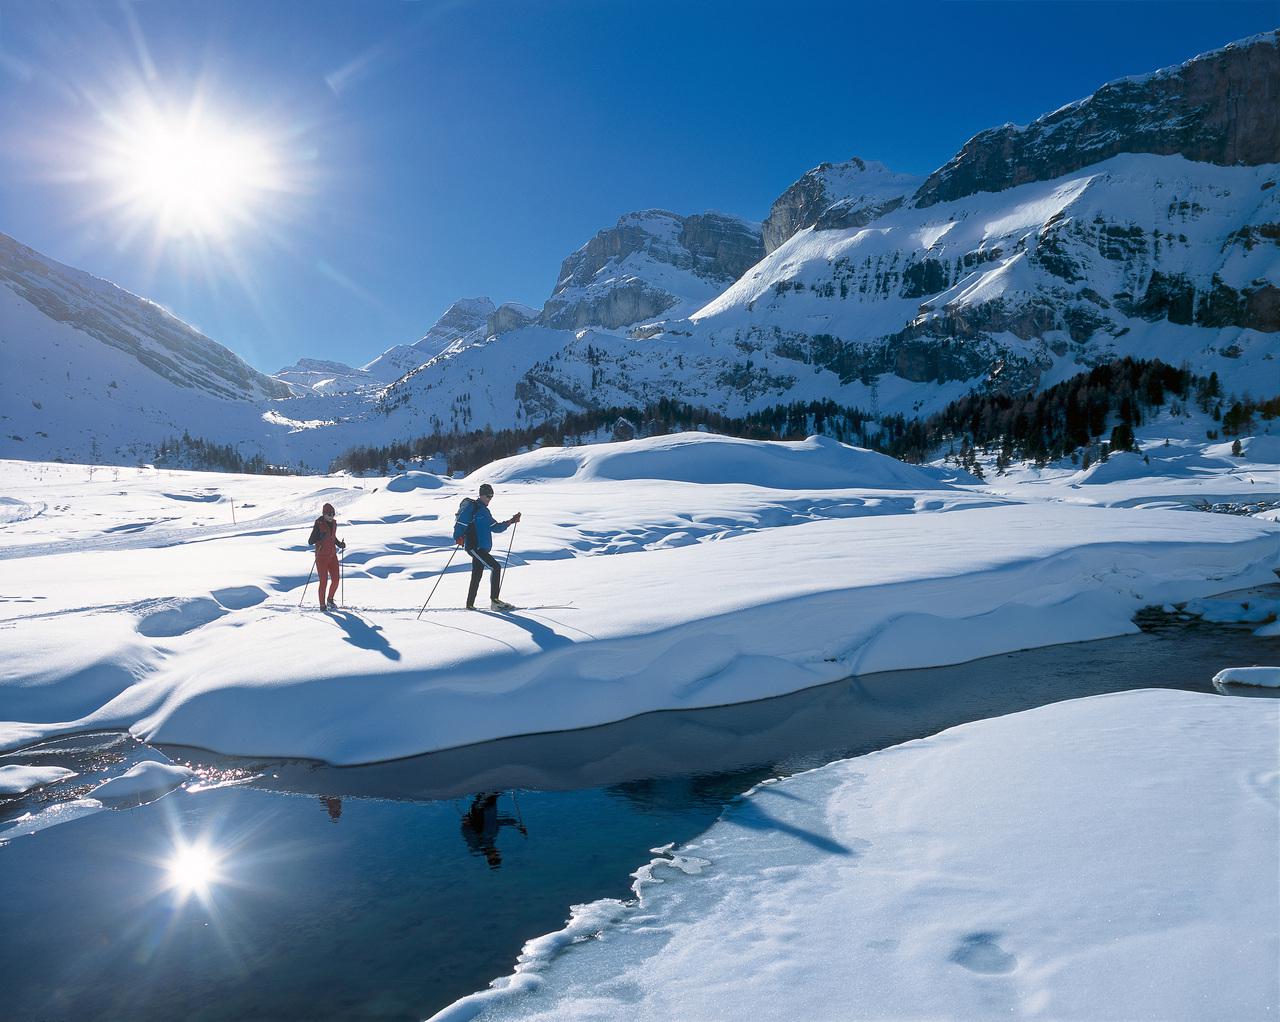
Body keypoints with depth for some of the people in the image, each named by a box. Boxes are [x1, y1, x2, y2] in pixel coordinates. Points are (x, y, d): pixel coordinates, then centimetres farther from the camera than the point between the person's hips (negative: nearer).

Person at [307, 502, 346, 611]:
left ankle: (330, 600, 26)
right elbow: (310, 542, -14)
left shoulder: (333, 523, 7)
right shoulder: (319, 524, -13)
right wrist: (320, 537, -32)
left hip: (332, 555, 6)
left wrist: (340, 544, 5)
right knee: (323, 581, -2)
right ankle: (322, 605, 9)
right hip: (321, 556, -6)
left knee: (336, 580, 4)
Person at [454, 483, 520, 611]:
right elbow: (460, 524, -14)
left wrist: (510, 521, 14)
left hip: (482, 548, 9)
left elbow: (496, 527, 22)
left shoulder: (485, 511, 21)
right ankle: (494, 600, -16)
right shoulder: (471, 507, -7)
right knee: (495, 567, -17)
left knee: (477, 575, 12)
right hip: (474, 546, -9)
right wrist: (458, 537, -30)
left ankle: (470, 604, 19)